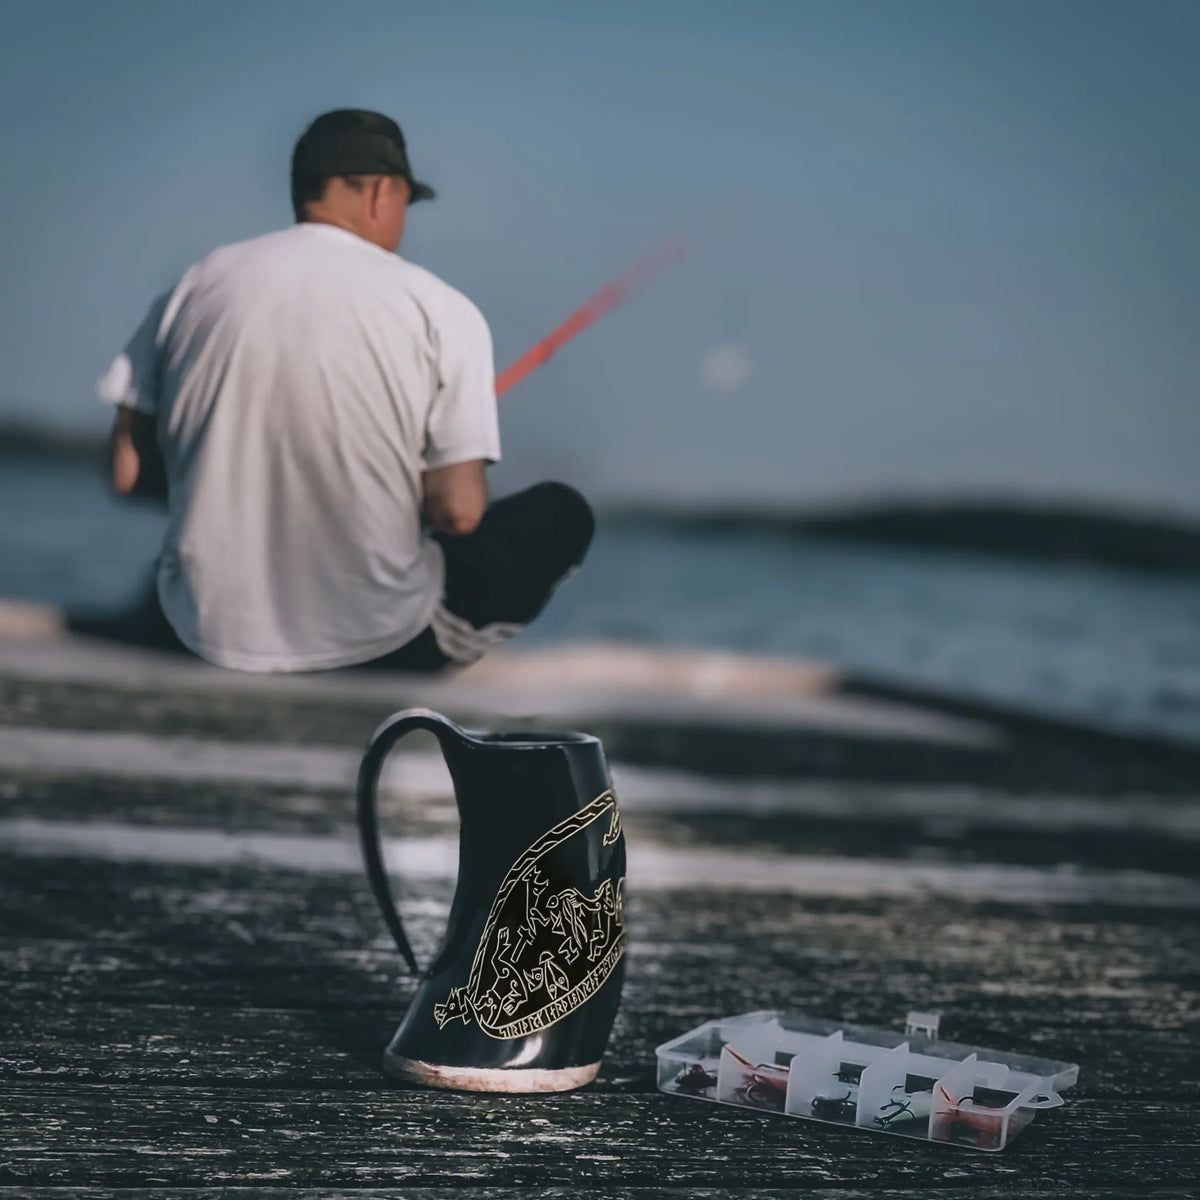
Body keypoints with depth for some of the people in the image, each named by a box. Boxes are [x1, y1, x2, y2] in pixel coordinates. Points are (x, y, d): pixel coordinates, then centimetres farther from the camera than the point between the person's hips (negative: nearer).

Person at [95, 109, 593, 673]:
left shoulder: (197, 284, -1)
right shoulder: (441, 311, -10)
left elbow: (127, 475, 1)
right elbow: (458, 514, -12)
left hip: (211, 633, 4)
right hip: (377, 641, -4)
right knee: (560, 514, 19)